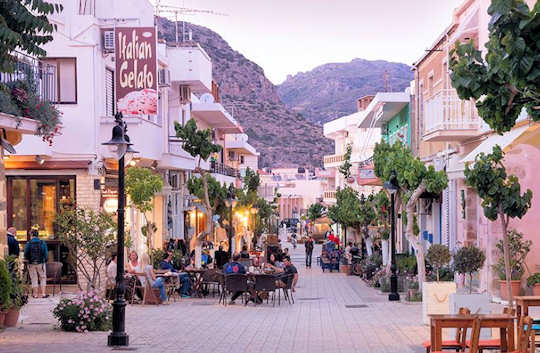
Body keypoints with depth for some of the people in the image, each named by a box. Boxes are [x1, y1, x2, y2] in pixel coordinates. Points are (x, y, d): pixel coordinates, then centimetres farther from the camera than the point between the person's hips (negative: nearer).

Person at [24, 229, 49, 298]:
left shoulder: (29, 243, -6)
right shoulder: (42, 243, -4)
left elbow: (25, 254, -3)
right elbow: (46, 253, -2)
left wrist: (28, 259, 17)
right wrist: (45, 260, 15)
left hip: (31, 264, 0)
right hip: (41, 263, 0)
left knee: (34, 279, 9)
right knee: (43, 278, 8)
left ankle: (35, 294, 10)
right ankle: (43, 293, 0)